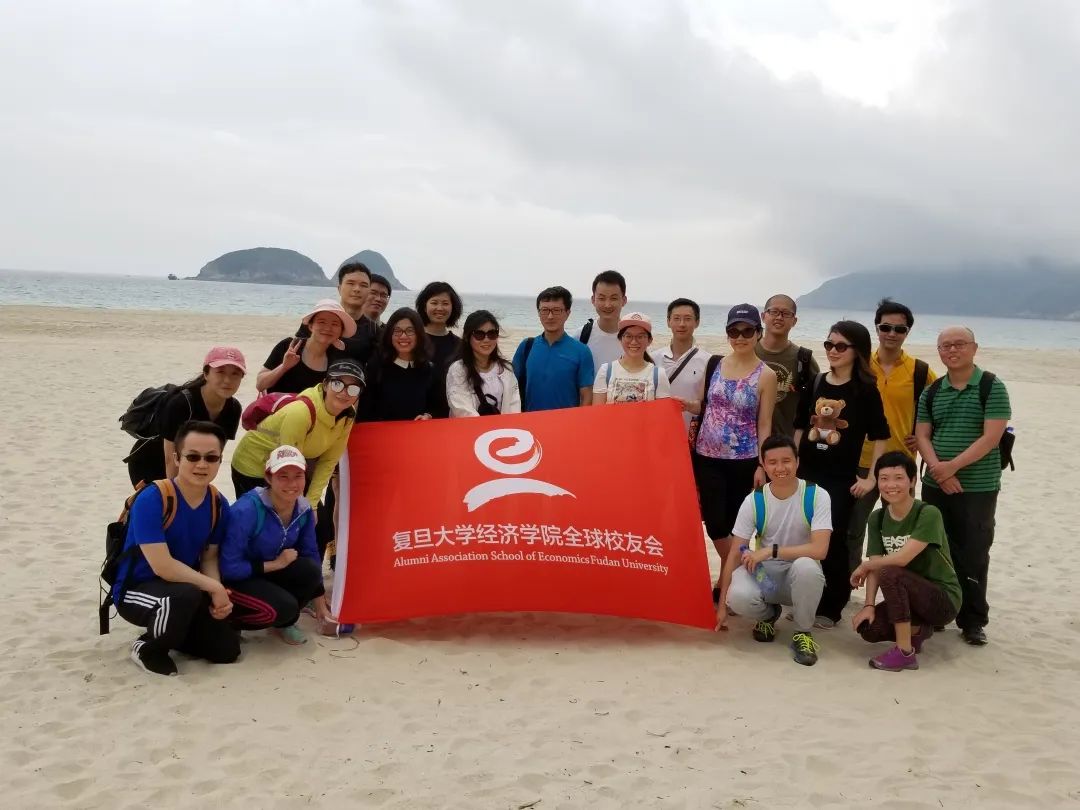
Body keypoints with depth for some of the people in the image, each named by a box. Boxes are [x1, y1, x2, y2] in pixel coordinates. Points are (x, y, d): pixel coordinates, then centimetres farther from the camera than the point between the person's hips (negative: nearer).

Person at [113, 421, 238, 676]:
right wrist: (214, 588, -22)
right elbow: (163, 566, -29)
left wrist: (219, 593, -16)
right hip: (137, 590, -6)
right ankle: (149, 648, -6)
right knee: (187, 595, -38)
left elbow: (209, 557, 3)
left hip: (186, 588, 6)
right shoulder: (151, 500, -25)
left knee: (227, 649, -2)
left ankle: (170, 630, 24)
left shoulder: (218, 504, -6)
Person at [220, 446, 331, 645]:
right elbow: (228, 567, -28)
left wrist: (321, 608, 5)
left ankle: (284, 621, 5)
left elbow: (312, 556, 2)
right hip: (234, 579, -6)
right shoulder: (247, 509, -29)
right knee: (282, 607, -30)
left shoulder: (304, 510, -9)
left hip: (268, 575, 6)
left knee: (309, 571, -22)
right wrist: (276, 563, -21)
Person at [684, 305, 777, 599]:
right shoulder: (714, 365, 4)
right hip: (707, 457, 3)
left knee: (734, 523, 6)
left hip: (743, 461, -3)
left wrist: (762, 465, -8)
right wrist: (684, 404, -8)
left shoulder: (766, 375, -5)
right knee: (714, 522, -2)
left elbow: (764, 424, -4)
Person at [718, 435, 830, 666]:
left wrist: (771, 551, -29)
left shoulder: (817, 496, -14)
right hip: (764, 572, 2)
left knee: (806, 566, -38)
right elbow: (735, 554, -5)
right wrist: (722, 605, -5)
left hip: (801, 575, -1)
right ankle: (768, 614, 9)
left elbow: (819, 549, -24)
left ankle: (804, 632, -10)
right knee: (738, 597, -32)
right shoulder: (753, 501, -8)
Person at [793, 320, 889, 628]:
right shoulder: (814, 384, 6)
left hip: (842, 479, -4)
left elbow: (880, 437, -4)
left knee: (834, 541, 1)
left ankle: (831, 607, 14)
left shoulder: (865, 390, -5)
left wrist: (871, 478, -7)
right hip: (806, 473, 4)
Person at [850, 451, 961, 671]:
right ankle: (917, 630, 10)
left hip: (943, 598, -6)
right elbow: (875, 566, -4)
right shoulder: (877, 518, 1)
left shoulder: (928, 514, -19)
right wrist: (869, 605, -18)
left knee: (890, 573, -31)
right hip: (909, 596, 6)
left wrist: (862, 567, -11)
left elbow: (901, 558, -27)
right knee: (867, 627, -20)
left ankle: (905, 652, -20)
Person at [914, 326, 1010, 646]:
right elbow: (922, 436, 4)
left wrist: (953, 466, -19)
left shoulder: (992, 387, -6)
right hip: (935, 486, 4)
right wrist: (938, 470, -13)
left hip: (979, 488, -4)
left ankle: (973, 621, 12)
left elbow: (991, 437, -14)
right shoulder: (931, 392, 8)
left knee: (973, 556, 1)